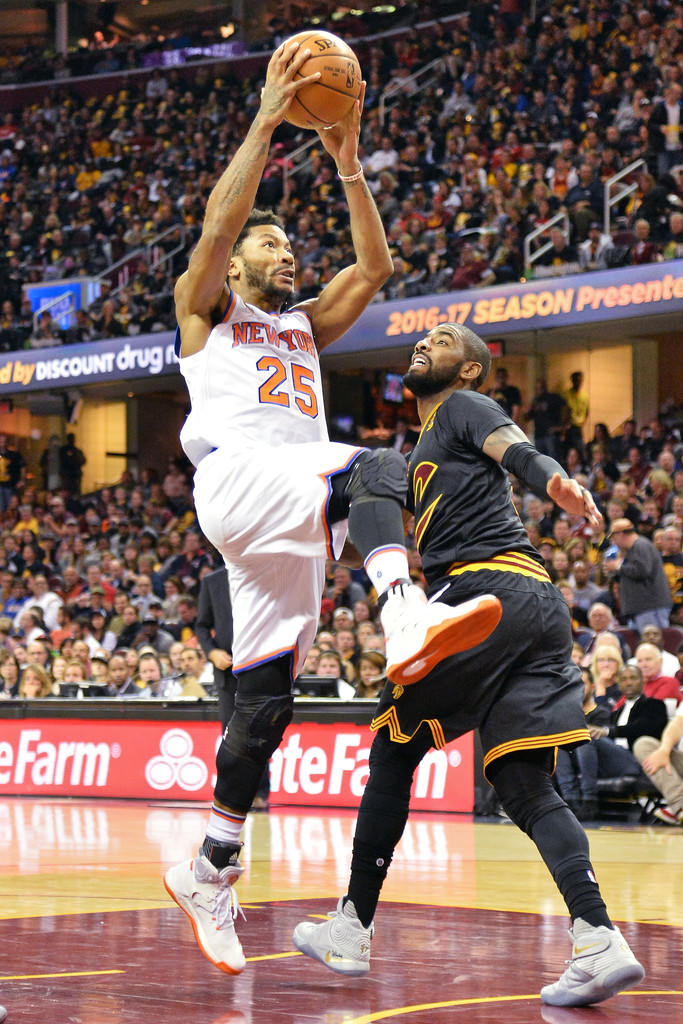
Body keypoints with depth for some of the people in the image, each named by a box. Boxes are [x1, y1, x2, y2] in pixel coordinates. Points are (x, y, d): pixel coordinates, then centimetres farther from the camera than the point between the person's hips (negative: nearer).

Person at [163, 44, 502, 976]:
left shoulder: (307, 325, 31)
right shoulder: (205, 311, 16)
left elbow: (376, 265, 19)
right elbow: (221, 218, -3)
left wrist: (349, 164, 12)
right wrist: (268, 117, -3)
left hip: (296, 510, 6)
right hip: (238, 477, -6)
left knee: (265, 696, 0)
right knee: (375, 469, -33)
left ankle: (211, 870, 5)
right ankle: (407, 616, -58)